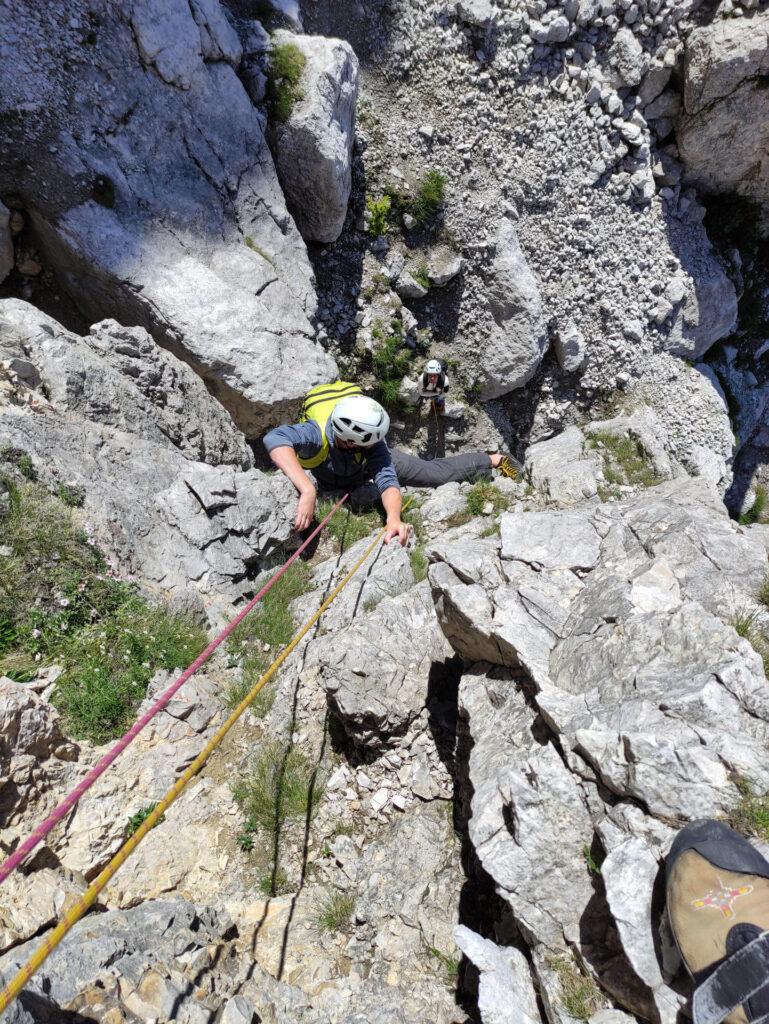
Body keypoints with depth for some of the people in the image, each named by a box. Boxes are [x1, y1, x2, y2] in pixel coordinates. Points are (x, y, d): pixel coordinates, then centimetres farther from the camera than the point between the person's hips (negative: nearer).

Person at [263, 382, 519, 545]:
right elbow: (275, 439, -64)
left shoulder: (375, 445, -40)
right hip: (333, 482, 0)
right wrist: (307, 491, -76)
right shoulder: (317, 433, -46)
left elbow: (388, 482, -49)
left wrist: (394, 518, -70)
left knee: (436, 472, 3)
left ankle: (493, 459, 26)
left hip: (372, 462, 0)